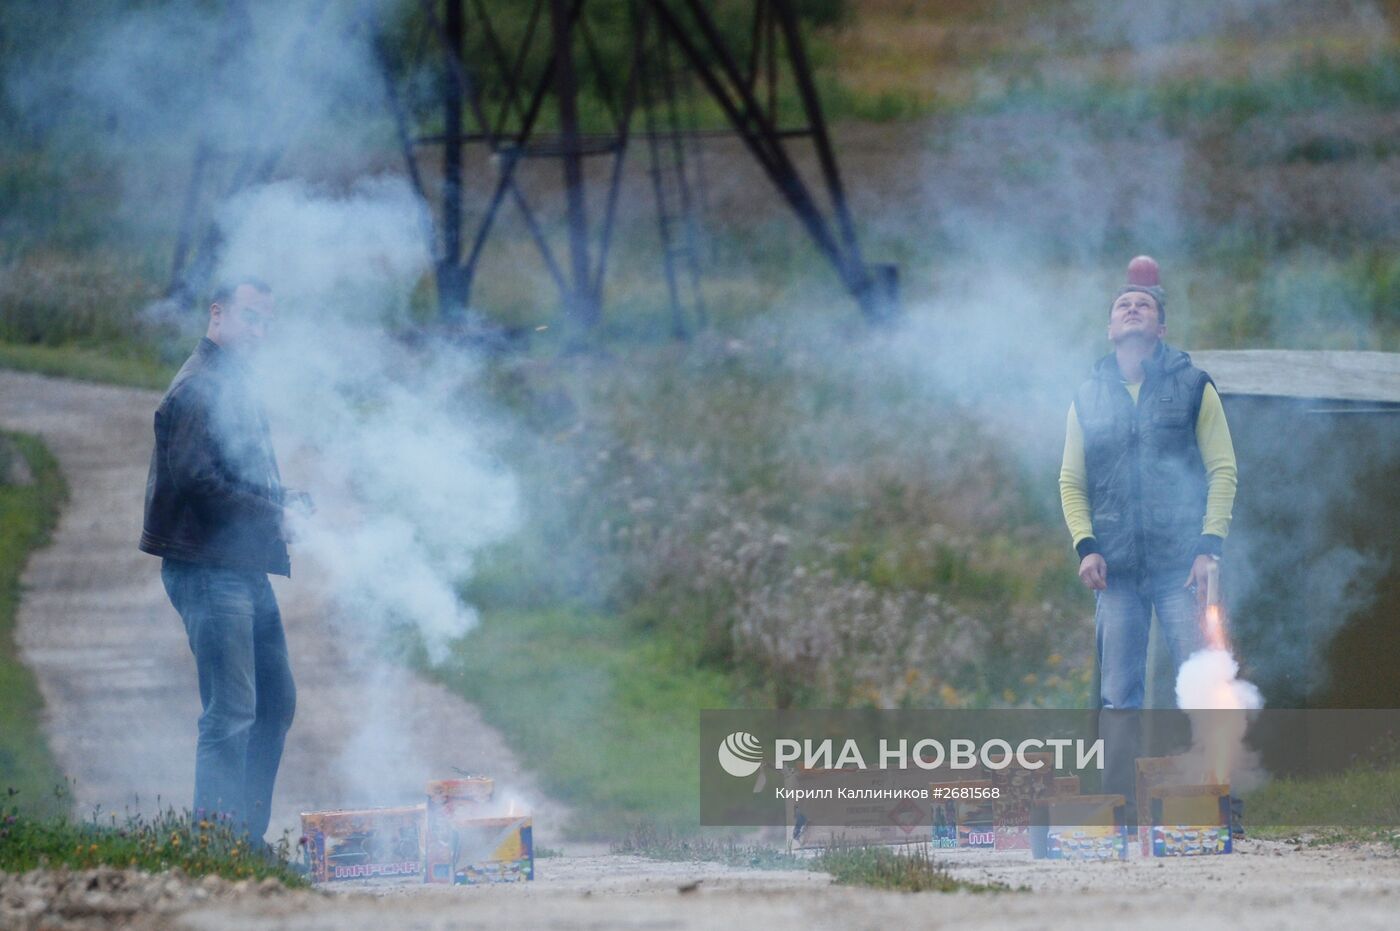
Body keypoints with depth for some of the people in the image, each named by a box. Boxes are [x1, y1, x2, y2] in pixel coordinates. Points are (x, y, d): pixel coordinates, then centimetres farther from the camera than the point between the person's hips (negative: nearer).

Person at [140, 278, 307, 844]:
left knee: (276, 702, 13)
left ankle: (247, 839, 18)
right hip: (209, 569, -10)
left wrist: (286, 502, 6)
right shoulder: (198, 388, -13)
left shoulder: (235, 383, 18)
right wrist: (274, 515, -15)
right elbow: (193, 479, -22)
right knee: (231, 711, -11)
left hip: (246, 571, 10)